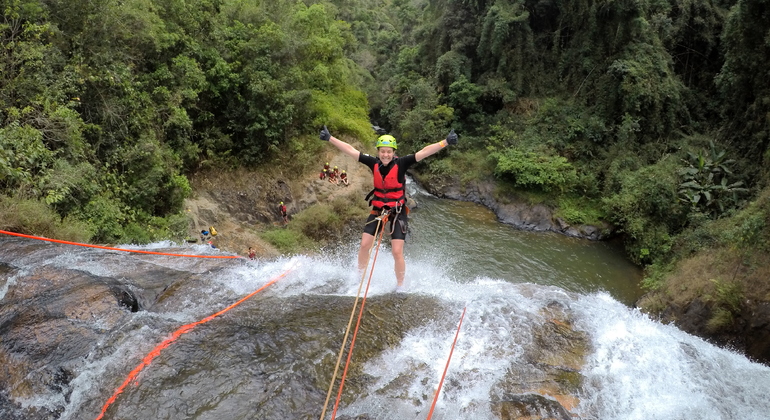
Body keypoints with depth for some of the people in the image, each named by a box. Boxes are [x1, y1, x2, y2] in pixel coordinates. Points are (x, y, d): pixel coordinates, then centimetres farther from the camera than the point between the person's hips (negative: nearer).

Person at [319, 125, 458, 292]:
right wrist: (329, 138, -2)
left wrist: (445, 142, -33)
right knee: (364, 245, 0)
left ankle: (400, 287, 12)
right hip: (378, 209, 3)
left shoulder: (401, 164, -15)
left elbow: (424, 152, -24)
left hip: (398, 211, -3)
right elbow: (350, 150, -3)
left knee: (397, 252, -7)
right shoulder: (374, 163, -6)